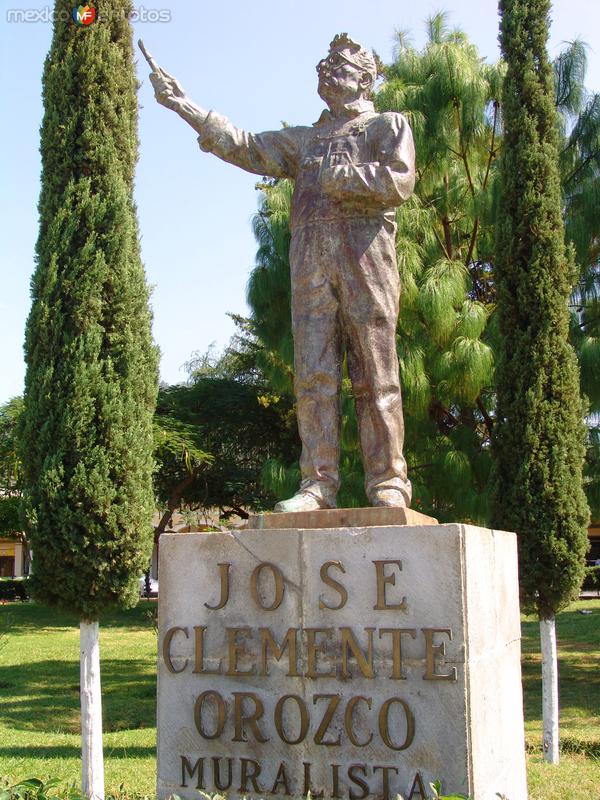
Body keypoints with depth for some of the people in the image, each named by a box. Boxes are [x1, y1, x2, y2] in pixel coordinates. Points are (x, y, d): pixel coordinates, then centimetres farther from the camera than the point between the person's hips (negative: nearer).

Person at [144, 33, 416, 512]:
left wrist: (337, 176, -1)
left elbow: (401, 181, 0)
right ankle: (318, 485, -6)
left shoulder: (388, 125, 17)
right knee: (314, 374, -5)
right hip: (310, 257, 4)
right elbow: (243, 147, 20)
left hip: (366, 252, -4)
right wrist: (183, 105, 14)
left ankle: (388, 485, -7)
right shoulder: (303, 139, 30)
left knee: (376, 374, -8)